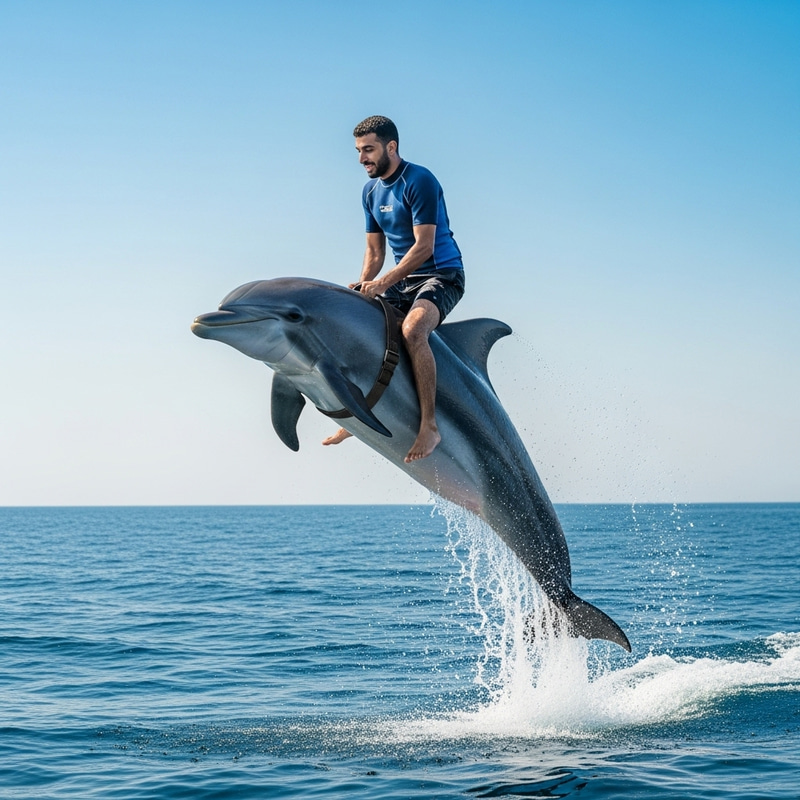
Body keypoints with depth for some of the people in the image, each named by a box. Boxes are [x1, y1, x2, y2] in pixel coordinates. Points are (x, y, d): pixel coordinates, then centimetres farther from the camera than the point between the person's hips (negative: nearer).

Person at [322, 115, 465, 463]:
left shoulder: (419, 181, -16)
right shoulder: (371, 190, 10)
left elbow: (424, 247, -22)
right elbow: (374, 251, 14)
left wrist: (382, 283, -26)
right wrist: (363, 287, -4)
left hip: (440, 275, -9)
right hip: (402, 279, 9)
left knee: (411, 330, -34)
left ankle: (429, 425, -31)